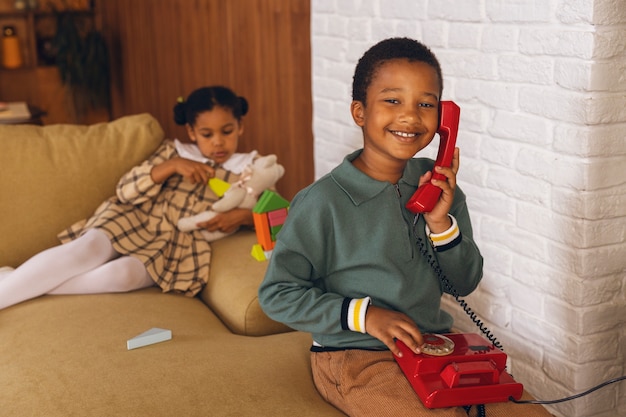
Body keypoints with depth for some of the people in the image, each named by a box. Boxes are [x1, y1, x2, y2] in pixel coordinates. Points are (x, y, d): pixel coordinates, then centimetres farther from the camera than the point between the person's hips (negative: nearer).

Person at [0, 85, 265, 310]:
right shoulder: (173, 152, 11)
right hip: (135, 222, 1)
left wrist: (242, 216, -17)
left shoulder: (247, 170, 10)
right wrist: (172, 166, -13)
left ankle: (24, 287, -25)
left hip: (178, 246, -1)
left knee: (122, 274, -34)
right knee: (88, 249, -33)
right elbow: (125, 191, 1)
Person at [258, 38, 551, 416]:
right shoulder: (324, 201, -16)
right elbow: (276, 293, -12)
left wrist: (442, 223, -14)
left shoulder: (437, 184, 0)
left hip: (433, 343, 5)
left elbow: (466, 283, 4)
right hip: (355, 357, -5)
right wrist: (363, 315, -20)